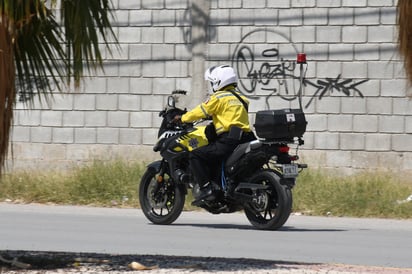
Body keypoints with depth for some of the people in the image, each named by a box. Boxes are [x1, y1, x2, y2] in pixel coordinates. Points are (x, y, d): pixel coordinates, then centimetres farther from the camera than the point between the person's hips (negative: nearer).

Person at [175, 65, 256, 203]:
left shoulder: (219, 97, -1)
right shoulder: (240, 98, 22)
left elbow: (200, 111, 2)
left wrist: (182, 118, 17)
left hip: (229, 140, -9)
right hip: (245, 139, 9)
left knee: (195, 156, -8)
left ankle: (206, 189, -19)